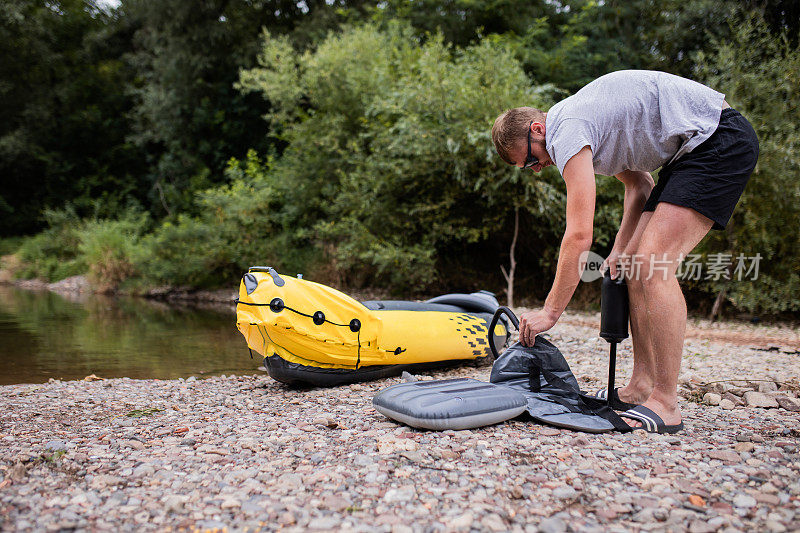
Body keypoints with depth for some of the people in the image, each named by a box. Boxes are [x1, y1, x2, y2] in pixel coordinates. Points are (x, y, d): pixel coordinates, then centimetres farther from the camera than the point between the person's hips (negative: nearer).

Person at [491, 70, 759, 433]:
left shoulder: (566, 130, -18)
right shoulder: (574, 119, 13)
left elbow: (579, 235, -22)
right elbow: (638, 184, 19)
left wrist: (550, 311, -16)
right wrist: (620, 250, 9)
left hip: (721, 141, -10)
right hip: (687, 153, 10)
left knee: (652, 265, -20)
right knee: (635, 266, 5)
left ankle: (665, 404, -15)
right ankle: (641, 388, 9)